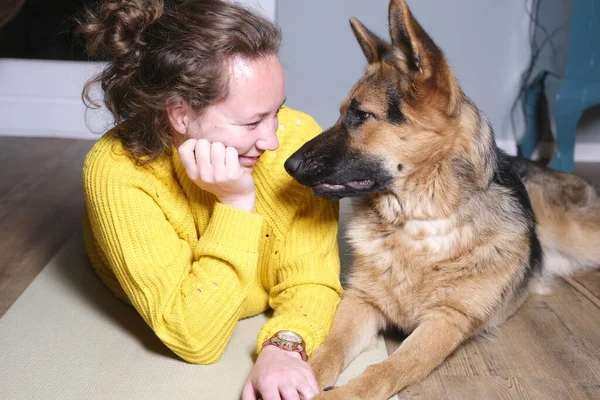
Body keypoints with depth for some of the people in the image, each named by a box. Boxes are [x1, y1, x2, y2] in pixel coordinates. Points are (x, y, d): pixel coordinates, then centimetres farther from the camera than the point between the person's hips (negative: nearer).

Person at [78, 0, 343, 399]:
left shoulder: (297, 136, -24)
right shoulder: (118, 173, -30)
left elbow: (311, 278, -17)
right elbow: (193, 339, -30)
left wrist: (285, 346, -38)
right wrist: (236, 204, -37)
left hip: (271, 340, 2)